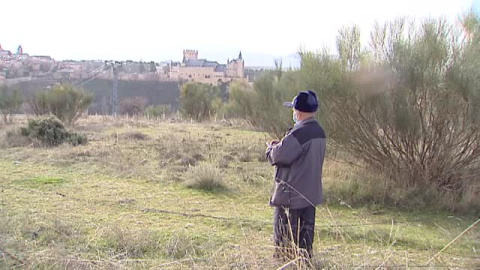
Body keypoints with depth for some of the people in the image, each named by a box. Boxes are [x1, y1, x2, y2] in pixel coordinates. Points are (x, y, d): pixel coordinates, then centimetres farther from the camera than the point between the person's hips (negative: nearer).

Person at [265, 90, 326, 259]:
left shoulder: (299, 133, -21)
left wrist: (271, 148, -1)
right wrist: (280, 145, 11)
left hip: (292, 193, -9)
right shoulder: (319, 132, 9)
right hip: (311, 192, 9)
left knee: (285, 233, 3)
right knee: (306, 230, 15)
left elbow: (280, 156, -23)